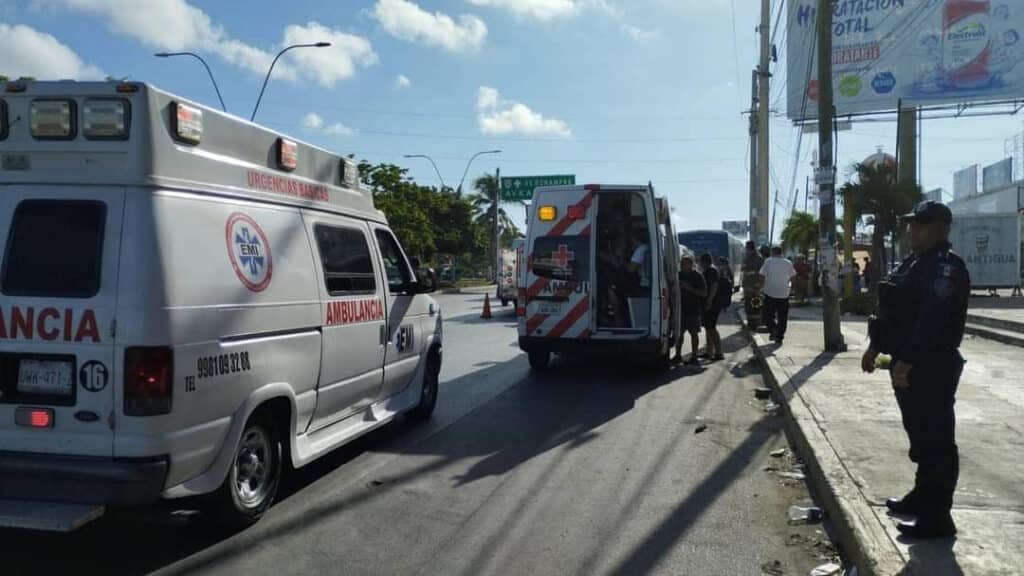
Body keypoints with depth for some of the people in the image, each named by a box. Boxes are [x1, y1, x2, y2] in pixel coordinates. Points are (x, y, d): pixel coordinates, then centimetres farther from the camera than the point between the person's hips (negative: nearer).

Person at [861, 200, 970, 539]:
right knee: (920, 435, 20)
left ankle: (936, 517, 5)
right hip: (909, 364, 10)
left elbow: (932, 321, -27)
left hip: (932, 368, -10)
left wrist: (907, 362, -29)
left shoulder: (946, 268, -17)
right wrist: (875, 348, 19)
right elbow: (892, 311, 20)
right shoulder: (913, 263, 15)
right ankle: (923, 496, 35)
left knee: (936, 440, -3)